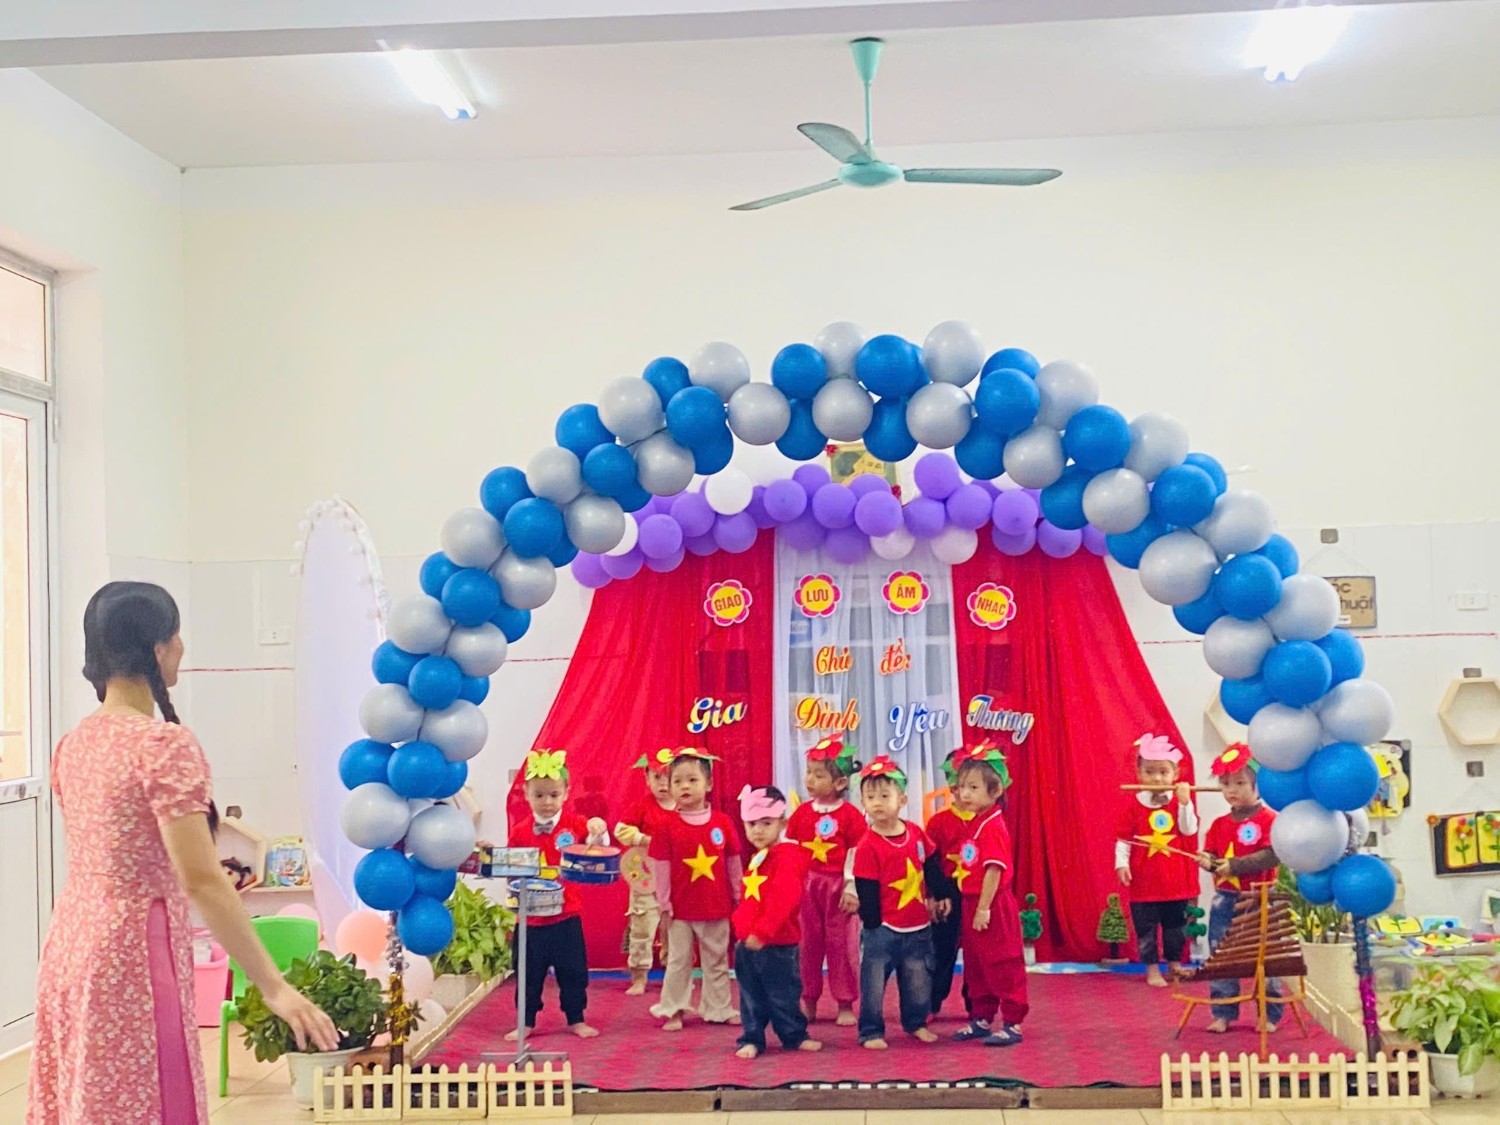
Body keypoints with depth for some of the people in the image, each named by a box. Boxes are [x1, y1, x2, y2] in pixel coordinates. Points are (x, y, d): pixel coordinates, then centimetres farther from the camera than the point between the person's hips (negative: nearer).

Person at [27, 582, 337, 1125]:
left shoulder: (74, 743, 7)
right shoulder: (165, 744, -18)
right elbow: (201, 880, -23)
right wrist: (273, 987, -23)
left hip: (72, 942, 8)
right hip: (131, 951, -8)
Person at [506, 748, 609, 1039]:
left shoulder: (574, 824, -1)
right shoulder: (519, 832, 1)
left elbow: (595, 849, -11)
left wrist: (598, 830, -31)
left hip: (567, 914, 0)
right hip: (531, 916, 1)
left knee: (573, 969, 8)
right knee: (530, 971, 9)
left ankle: (576, 1019, 22)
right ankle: (526, 1022, 21)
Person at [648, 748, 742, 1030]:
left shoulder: (723, 823, -3)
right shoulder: (668, 827, -7)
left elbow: (733, 862, 5)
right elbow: (661, 868, -4)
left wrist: (739, 898, 8)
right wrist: (663, 905, -4)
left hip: (717, 907, 2)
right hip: (681, 909, -2)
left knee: (717, 961, 13)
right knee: (678, 961, 8)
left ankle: (718, 1008, 24)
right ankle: (671, 1010, 17)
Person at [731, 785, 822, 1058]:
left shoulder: (787, 858, -15)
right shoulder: (755, 860, 12)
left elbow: (782, 900, -25)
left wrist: (762, 932, -28)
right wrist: (742, 928, 10)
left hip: (776, 943, -7)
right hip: (746, 943, 7)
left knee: (782, 995, 6)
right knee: (751, 996, 12)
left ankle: (795, 1036, 22)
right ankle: (751, 1040, 20)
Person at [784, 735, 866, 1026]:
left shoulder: (850, 815, -9)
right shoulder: (801, 812, 3)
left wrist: (851, 889, -12)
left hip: (838, 887, -4)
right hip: (807, 885, 4)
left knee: (842, 944, 4)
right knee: (808, 943, 10)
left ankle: (845, 1004, 13)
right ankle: (808, 1002, 21)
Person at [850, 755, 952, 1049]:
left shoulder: (916, 834, 0)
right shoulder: (867, 846, -14)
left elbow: (931, 866, 15)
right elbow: (867, 893, -13)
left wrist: (940, 895, 18)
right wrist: (872, 926, -13)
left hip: (919, 926, 5)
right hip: (882, 929, -5)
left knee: (919, 980, 15)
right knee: (874, 981, 1)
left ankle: (916, 1023, 33)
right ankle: (870, 1032, 12)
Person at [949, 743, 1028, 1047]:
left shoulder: (992, 827, -18)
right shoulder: (975, 823, 10)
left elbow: (994, 871, -23)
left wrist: (983, 909, -23)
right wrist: (973, 908, 14)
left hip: (993, 907, -10)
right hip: (973, 905, 10)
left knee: (1003, 966, -1)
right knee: (975, 966, 17)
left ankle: (1012, 1024, 7)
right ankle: (981, 1020, 28)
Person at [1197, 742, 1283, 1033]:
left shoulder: (1268, 820, -9)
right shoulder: (1220, 824, 8)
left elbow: (1272, 856, -20)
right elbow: (1211, 852, 9)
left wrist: (1233, 865, -23)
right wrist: (1208, 861, -15)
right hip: (1225, 900, 5)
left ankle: (1270, 1015, 14)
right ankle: (1223, 1014, 15)